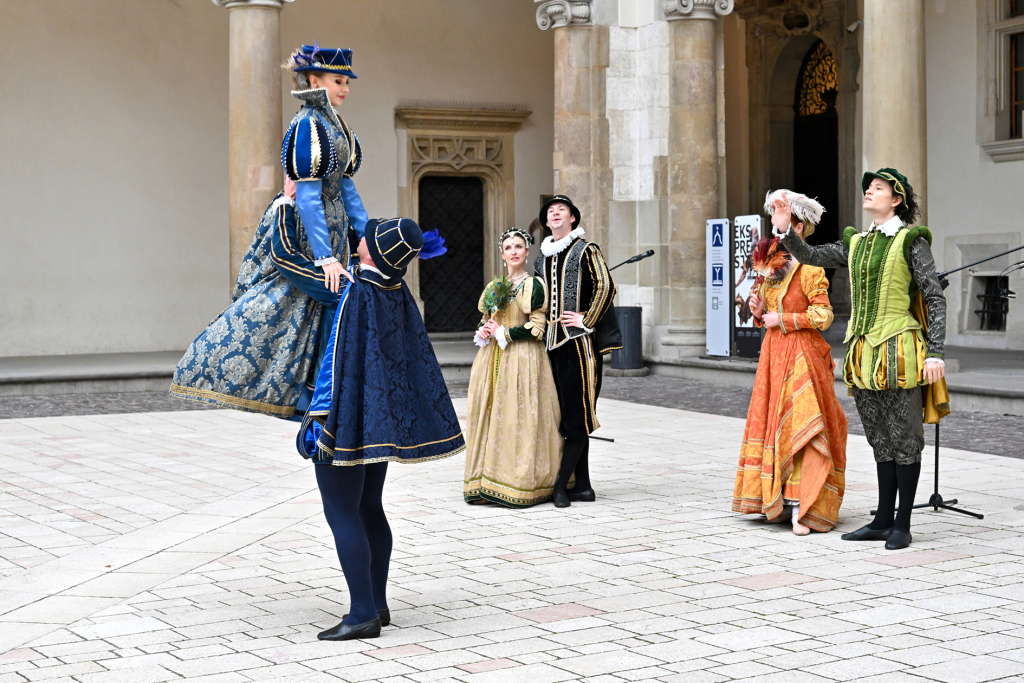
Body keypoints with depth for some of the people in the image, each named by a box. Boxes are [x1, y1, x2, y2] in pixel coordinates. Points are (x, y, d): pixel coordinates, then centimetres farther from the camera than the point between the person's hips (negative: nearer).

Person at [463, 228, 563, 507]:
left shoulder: (534, 285, -3)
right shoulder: (494, 287, 15)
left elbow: (537, 327, -10)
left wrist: (502, 333, -10)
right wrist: (482, 333, 1)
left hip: (523, 359, -6)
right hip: (493, 359, 6)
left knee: (518, 417, -9)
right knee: (490, 415, 2)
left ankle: (521, 483, -6)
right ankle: (490, 480, 6)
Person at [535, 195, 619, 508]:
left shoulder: (585, 250, -1)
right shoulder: (542, 259, 18)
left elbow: (605, 287, -11)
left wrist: (586, 321, -12)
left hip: (578, 342, -7)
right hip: (552, 343, 7)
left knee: (576, 415, -7)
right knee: (562, 415, 6)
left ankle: (560, 483, -7)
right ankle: (582, 485, 11)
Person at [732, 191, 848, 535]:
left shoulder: (808, 267, -10)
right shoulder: (770, 264, 13)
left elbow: (823, 315, -15)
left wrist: (782, 320, -14)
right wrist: (759, 312, 2)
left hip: (802, 353, -8)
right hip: (774, 352, 8)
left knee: (799, 424, -12)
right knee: (769, 420, 7)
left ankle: (800, 506, -13)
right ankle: (776, 498, 14)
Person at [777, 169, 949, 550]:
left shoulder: (911, 241, -4)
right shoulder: (857, 243, 14)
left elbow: (935, 298, -7)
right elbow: (811, 256, 15)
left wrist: (935, 353, -13)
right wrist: (786, 232, -3)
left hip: (899, 351, -6)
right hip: (865, 352, 6)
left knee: (904, 439, -1)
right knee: (881, 440, 12)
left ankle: (902, 525, 5)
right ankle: (883, 521, 18)